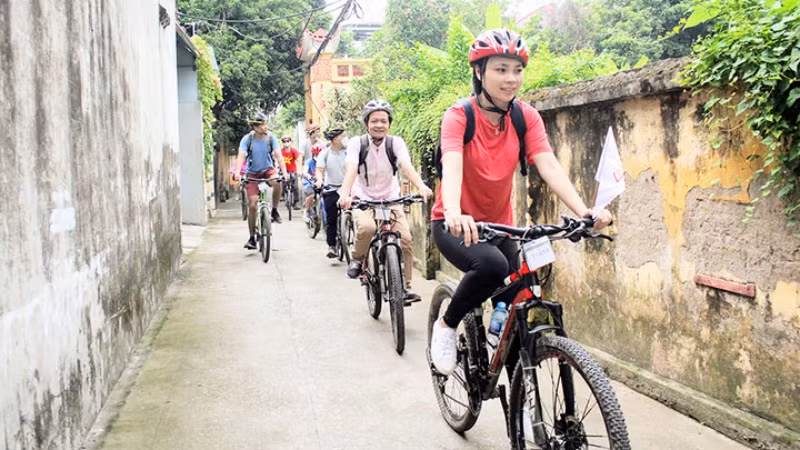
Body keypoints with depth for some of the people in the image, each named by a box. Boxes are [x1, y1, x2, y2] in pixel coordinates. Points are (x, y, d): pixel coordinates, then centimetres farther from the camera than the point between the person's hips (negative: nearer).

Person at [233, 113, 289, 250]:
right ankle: (252, 238, 4)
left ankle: (274, 211, -11)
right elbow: (241, 156, -24)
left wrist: (284, 172, -35)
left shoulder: (271, 137, -12)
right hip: (252, 173, -1)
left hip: (268, 169, 1)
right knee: (253, 205, -7)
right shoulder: (247, 139, -14)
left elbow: (278, 155, -20)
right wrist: (237, 173, -41)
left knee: (277, 182, -35)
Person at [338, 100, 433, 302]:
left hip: (391, 199, 2)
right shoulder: (356, 143, -11)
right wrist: (345, 194, -47)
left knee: (405, 237, -18)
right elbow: (351, 170, -27)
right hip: (363, 198, -1)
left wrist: (422, 187, -46)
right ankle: (357, 260, -3)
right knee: (367, 227, -33)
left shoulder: (396, 142, -10)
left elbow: (407, 166, -26)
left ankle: (405, 287, -4)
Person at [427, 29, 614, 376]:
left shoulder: (527, 118, -7)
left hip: (498, 225, 5)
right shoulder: (459, 116, -18)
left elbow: (550, 167, -20)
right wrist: (455, 214, -56)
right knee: (491, 265, -34)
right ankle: (447, 326, -7)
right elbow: (452, 166, -35)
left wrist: (584, 211, -37)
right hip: (456, 226, -4)